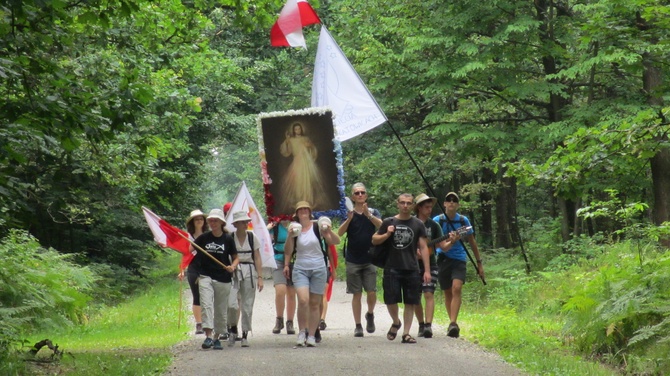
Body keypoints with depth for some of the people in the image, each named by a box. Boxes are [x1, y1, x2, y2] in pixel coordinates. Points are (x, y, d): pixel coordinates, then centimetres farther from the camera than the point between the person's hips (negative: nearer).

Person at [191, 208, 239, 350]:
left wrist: (232, 267, -11)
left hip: (223, 279, 0)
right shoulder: (203, 238, 2)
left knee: (221, 310, 7)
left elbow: (236, 258, 7)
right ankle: (208, 336, -22)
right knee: (206, 305, -17)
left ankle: (216, 338, 22)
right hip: (206, 277, 0)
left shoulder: (228, 239, 0)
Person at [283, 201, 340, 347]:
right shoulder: (294, 228, 3)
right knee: (303, 300, -19)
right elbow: (287, 251, 2)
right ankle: (302, 331, -5)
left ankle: (312, 335, 10)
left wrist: (329, 231, -20)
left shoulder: (318, 227, -1)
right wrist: (290, 236, -14)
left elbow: (336, 242, -1)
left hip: (318, 269, 0)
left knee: (315, 303, 3)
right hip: (300, 268, 0)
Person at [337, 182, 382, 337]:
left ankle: (370, 314, 21)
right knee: (357, 294, 2)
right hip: (353, 260, 0)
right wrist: (349, 219, -27)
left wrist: (368, 214, -31)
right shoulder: (349, 214, 4)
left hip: (370, 259, 0)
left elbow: (381, 226, -16)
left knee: (371, 292, -8)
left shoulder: (373, 212, 4)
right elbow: (340, 233, -10)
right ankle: (358, 326, 9)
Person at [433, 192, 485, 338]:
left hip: (459, 259, -1)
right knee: (447, 292, 6)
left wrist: (479, 262, 13)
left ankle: (453, 323, -27)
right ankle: (453, 323, 18)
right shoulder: (437, 220, -1)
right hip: (443, 259, 1)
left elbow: (472, 242, 11)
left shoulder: (463, 221, 2)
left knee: (457, 288, -20)